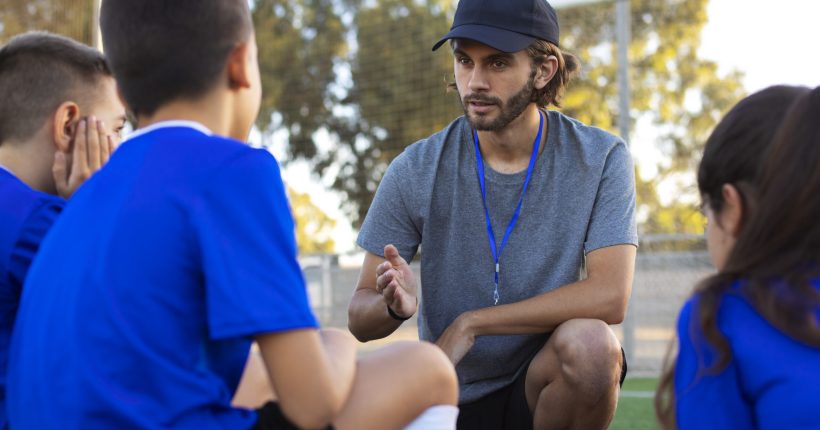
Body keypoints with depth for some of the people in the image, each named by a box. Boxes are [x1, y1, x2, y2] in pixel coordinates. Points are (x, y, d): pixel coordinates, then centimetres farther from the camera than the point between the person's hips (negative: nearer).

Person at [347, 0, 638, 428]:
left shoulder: (599, 159, -10)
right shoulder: (415, 170, -8)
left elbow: (610, 295, -21)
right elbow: (360, 319, -3)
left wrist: (471, 323, -20)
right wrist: (395, 305, -28)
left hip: (542, 385, -1)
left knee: (590, 344, -33)